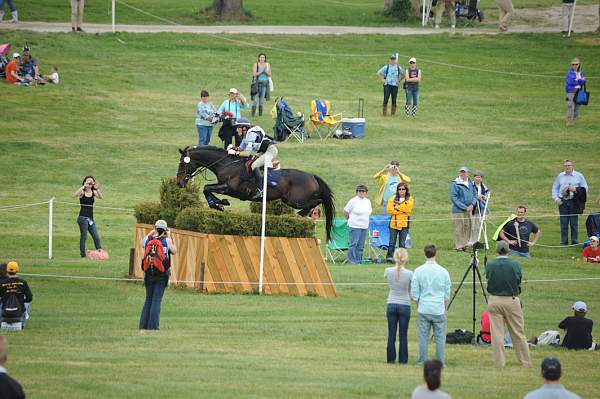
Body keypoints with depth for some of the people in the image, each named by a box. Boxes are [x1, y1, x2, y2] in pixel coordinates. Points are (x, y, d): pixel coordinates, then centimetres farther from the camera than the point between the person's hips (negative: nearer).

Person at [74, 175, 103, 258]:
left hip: (91, 218, 5)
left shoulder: (93, 192, 7)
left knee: (96, 238, 4)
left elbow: (101, 197, -9)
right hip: (83, 217, -5)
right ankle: (83, 255, 0)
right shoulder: (82, 192, -3)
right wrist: (84, 187, -29)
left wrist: (97, 189, -25)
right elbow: (75, 195, -23)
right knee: (83, 237, -4)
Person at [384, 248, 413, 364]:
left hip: (391, 305, 2)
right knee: (403, 335, 7)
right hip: (405, 306, -2)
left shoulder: (388, 271, -8)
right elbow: (411, 291, -3)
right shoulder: (409, 274, -13)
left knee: (391, 334, 9)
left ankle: (391, 359, 12)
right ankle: (403, 359, 11)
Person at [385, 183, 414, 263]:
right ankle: (389, 257, 2)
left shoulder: (410, 199, 6)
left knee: (402, 243, 1)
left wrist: (397, 208, -9)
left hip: (404, 223, -1)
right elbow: (389, 210, -4)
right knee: (392, 242, -3)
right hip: (394, 223, 1)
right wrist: (402, 210, -10)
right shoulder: (393, 198, 9)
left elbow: (407, 209, -10)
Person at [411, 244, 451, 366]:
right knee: (440, 337, 5)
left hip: (423, 310, 0)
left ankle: (422, 362, 9)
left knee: (423, 337, 7)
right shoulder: (443, 271, -4)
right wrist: (445, 308, 17)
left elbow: (414, 293, 0)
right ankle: (440, 362, 6)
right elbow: (447, 293, 4)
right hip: (439, 310, 0)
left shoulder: (418, 271, -5)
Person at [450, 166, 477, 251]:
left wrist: (472, 204, -5)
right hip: (458, 210, -6)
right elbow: (454, 197, -12)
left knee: (468, 227, 8)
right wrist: (464, 207, -15)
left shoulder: (471, 184, 11)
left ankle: (465, 244, 18)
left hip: (469, 210, 6)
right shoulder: (455, 184, -8)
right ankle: (458, 246, 0)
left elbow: (475, 195, 16)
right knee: (459, 228, -5)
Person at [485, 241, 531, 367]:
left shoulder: (489, 266, -5)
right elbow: (519, 282, 4)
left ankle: (499, 362, 5)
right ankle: (525, 362, 13)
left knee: (496, 333, 5)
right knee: (518, 333, 8)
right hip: (512, 300, 0)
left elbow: (488, 280, 4)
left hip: (494, 301, 0)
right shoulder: (515, 265, -6)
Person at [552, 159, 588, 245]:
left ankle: (574, 241, 6)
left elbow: (585, 188, 6)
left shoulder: (579, 176, 6)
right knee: (563, 223, 1)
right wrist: (556, 198, 3)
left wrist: (576, 189, -10)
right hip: (563, 202, 2)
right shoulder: (560, 176, 13)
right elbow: (554, 188, 18)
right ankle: (564, 242, 7)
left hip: (574, 202, -2)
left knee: (574, 223, -1)